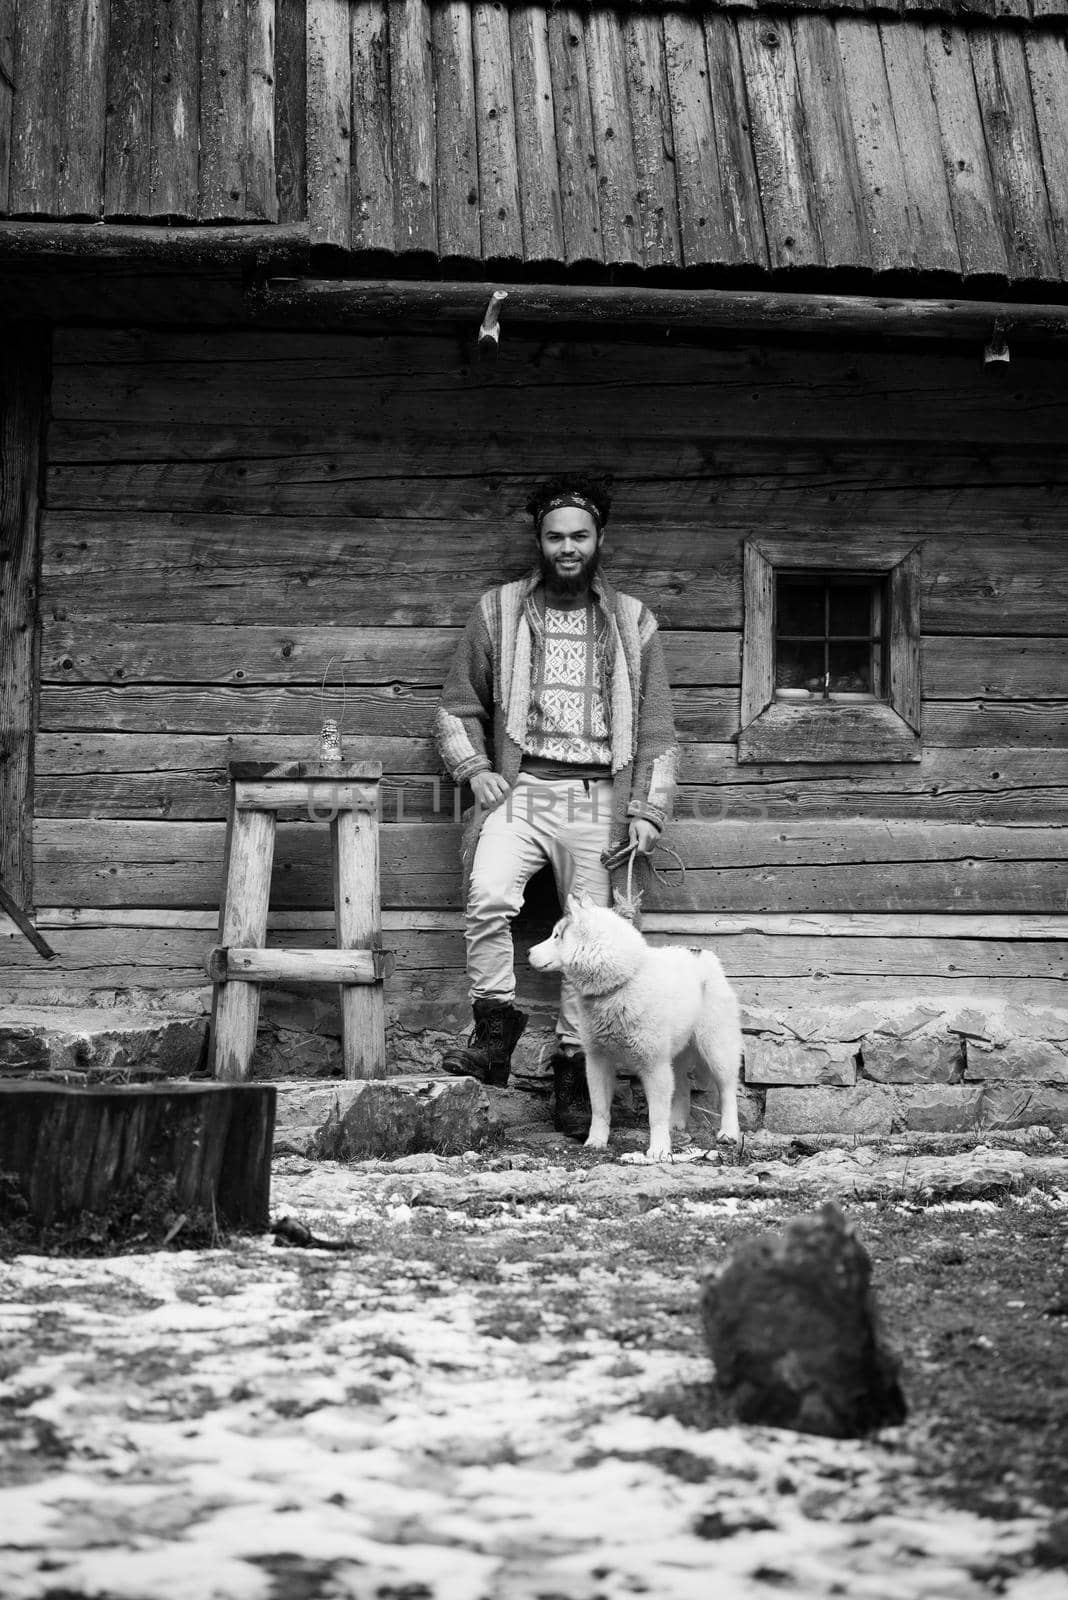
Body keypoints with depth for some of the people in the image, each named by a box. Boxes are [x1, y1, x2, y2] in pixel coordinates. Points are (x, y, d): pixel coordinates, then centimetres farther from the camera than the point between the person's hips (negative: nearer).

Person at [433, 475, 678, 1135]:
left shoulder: (632, 622, 12)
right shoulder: (498, 611, 11)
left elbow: (658, 728, 10)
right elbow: (458, 706, 16)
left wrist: (647, 811, 0)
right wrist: (475, 767, -2)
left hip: (599, 797, 1)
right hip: (520, 788, -1)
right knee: (490, 897, -26)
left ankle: (575, 1069, 10)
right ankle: (495, 1036, -13)